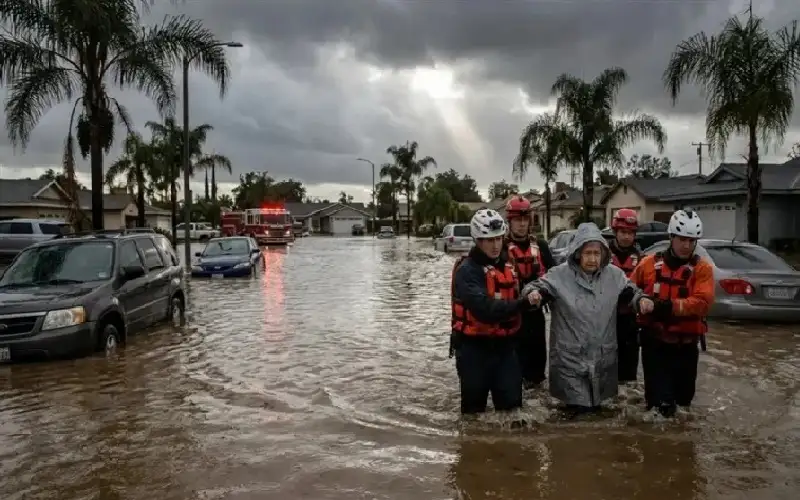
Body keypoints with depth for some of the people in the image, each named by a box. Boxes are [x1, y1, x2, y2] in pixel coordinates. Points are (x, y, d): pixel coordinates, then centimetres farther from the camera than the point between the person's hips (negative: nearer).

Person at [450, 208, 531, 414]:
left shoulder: (507, 264, 8)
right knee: (474, 405, 9)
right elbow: (484, 308, -31)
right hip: (474, 348, -6)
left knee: (512, 404, 7)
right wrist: (520, 304, -38)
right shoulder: (467, 270, -17)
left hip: (504, 345, 6)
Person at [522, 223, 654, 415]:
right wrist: (533, 293, -32)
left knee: (596, 408, 20)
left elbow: (630, 291, 13)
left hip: (603, 357, 4)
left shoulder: (614, 274, 0)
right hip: (570, 357, -4)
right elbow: (538, 286, -7)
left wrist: (641, 299, -9)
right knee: (577, 411, 3)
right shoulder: (560, 274, -12)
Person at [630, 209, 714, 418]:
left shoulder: (702, 269, -4)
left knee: (684, 398, 19)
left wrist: (672, 306, -31)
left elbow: (703, 302, -18)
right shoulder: (649, 263, -1)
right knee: (660, 402, -5)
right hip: (655, 342, -1)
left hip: (686, 344, 1)